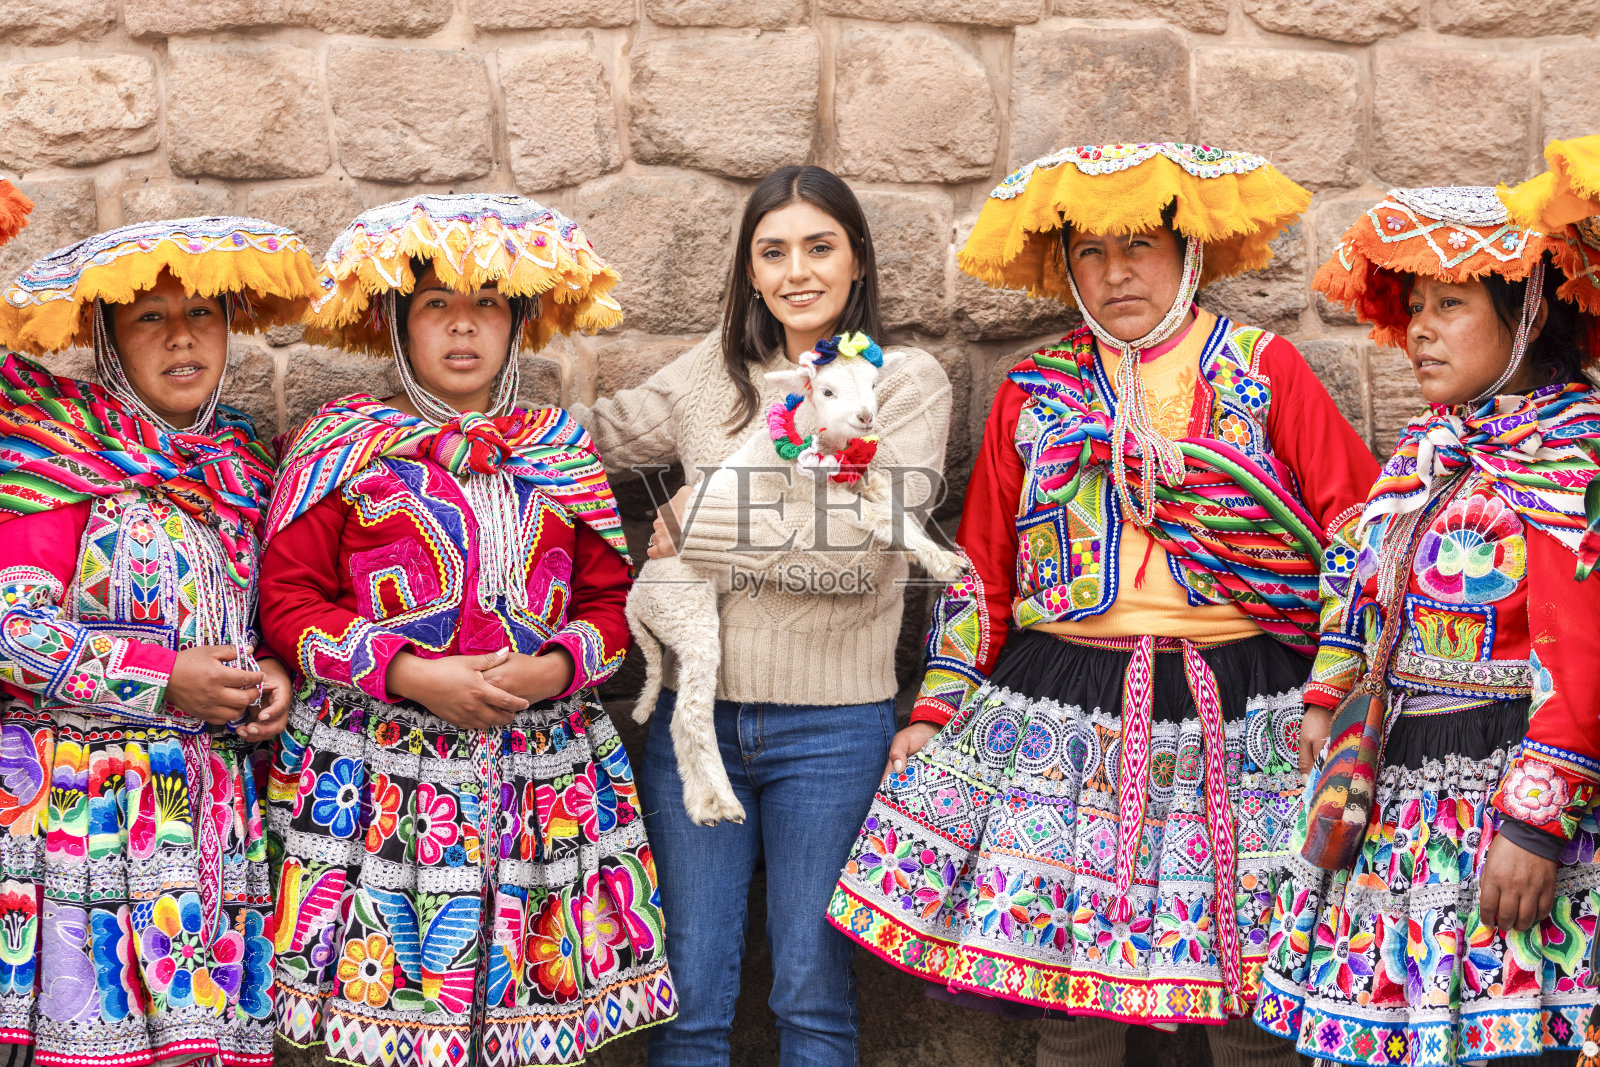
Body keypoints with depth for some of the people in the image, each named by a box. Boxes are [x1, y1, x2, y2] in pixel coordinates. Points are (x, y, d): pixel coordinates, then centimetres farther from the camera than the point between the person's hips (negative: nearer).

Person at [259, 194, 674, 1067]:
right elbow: (290, 597, -1)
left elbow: (610, 596, 14)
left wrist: (558, 667, -7)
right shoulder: (342, 445, 3)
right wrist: (409, 674, -13)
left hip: (541, 784, 3)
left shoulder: (561, 450, 13)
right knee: (388, 992, -4)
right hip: (382, 783, -2)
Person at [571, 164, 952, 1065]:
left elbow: (858, 545, -13)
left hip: (832, 725, -3)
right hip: (696, 713, 3)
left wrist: (696, 523, -7)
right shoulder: (714, 373, 9)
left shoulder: (908, 381, -2)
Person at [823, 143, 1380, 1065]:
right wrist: (937, 708, 8)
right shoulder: (1034, 392, 11)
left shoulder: (1265, 371, 4)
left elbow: (1365, 531, 2)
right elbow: (982, 566, 14)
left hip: (1243, 719, -2)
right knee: (1068, 989, 3)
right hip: (1063, 716, 2)